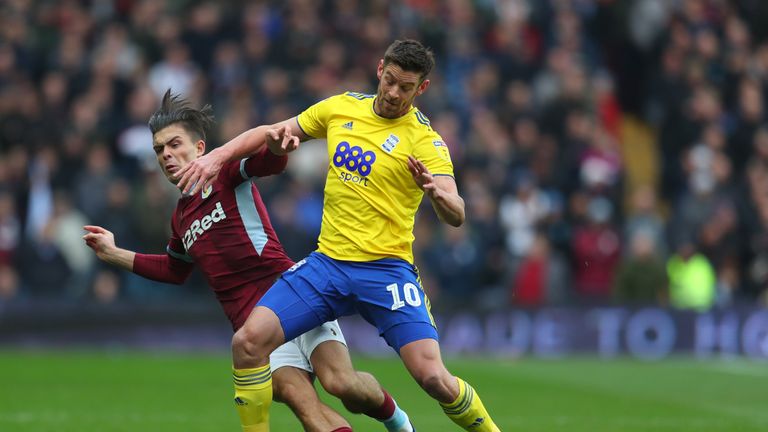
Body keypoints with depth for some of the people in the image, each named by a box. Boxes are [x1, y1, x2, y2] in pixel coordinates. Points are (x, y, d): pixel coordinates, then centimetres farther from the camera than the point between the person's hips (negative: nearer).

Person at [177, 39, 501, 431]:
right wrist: (217, 156, 6)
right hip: (327, 263, 4)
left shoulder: (424, 140, -7)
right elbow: (270, 134, 20)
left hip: (386, 268, -4)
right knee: (248, 342, -14)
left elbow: (456, 215, -17)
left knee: (432, 377, -19)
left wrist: (436, 192, -39)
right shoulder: (342, 108, 7)